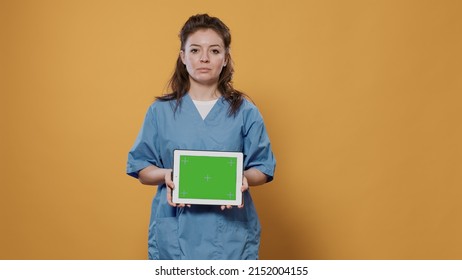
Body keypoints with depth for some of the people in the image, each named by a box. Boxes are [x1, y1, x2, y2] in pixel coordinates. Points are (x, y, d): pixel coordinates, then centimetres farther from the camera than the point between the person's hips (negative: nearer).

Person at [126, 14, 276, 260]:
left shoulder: (245, 112, 2)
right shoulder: (160, 111, 3)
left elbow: (263, 169, 6)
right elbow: (140, 169, 6)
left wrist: (243, 177, -16)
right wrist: (166, 174, -14)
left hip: (230, 232, 0)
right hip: (175, 232, 0)